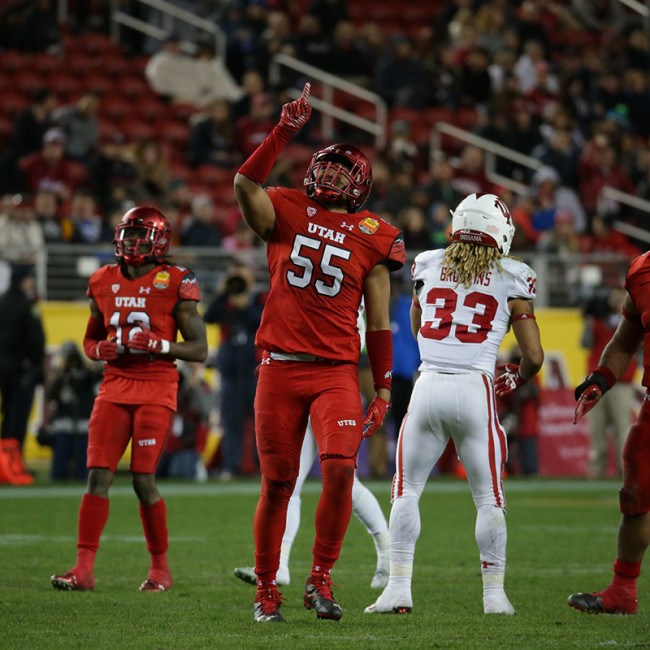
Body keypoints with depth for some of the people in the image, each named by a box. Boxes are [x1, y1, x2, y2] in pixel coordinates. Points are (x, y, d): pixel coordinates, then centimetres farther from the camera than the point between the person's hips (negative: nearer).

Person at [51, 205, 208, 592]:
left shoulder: (174, 284, -5)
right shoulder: (104, 283, 9)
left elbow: (200, 350, -3)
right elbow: (91, 339, 23)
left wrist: (159, 345, -18)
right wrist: (100, 350, -1)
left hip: (156, 389, -4)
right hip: (115, 387, 4)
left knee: (144, 480, -8)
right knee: (98, 475, -6)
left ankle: (161, 567, 9)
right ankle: (84, 568, -6)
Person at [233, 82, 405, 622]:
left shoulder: (372, 239, 6)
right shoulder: (286, 214, 8)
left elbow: (379, 322, 8)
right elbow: (246, 183, -13)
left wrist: (383, 389, 5)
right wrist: (285, 130, -15)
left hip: (337, 371, -1)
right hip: (280, 369, 1)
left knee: (340, 467, -19)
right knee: (277, 482, 4)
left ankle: (321, 579, -4)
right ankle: (266, 589, 17)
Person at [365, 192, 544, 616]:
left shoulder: (428, 267, 11)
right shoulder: (511, 281, 4)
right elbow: (534, 357, 4)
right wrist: (515, 380, 25)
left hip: (428, 387, 2)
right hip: (475, 390, -2)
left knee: (406, 490, 12)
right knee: (490, 498, 9)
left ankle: (399, 587, 5)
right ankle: (494, 592, 8)